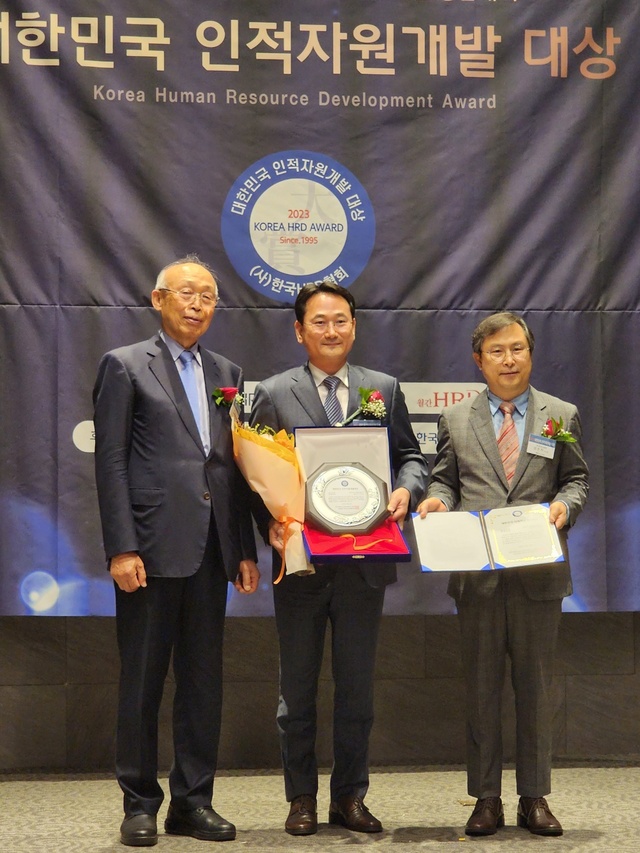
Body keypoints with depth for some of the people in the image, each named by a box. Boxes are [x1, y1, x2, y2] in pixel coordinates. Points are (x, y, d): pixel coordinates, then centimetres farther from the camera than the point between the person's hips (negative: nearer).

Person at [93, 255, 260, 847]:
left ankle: (194, 801, 17)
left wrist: (245, 550, 9)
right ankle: (140, 804, 13)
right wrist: (121, 548, -13)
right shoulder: (125, 366, 1)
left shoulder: (226, 374, 16)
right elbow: (111, 462, -5)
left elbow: (235, 467, 15)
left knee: (204, 680, 8)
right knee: (143, 680, 2)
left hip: (211, 552, 5)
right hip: (153, 548, -5)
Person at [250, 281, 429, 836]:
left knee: (357, 686, 10)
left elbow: (410, 455, 10)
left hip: (365, 561, 2)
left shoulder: (385, 389, 9)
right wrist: (270, 525, -14)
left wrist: (407, 489, -11)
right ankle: (302, 799, 18)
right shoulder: (273, 394, 2)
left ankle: (350, 797, 21)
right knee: (298, 686, 7)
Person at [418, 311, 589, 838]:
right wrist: (436, 499, -10)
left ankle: (534, 797, 15)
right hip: (477, 574, 0)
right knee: (482, 687, 5)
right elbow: (445, 477, 11)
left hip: (539, 575, 0)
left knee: (536, 686, 6)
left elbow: (577, 478, 9)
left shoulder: (562, 415, 8)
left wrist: (565, 504, -11)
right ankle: (487, 799, 14)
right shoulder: (456, 419, 10)